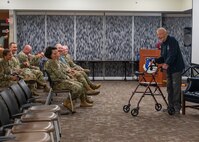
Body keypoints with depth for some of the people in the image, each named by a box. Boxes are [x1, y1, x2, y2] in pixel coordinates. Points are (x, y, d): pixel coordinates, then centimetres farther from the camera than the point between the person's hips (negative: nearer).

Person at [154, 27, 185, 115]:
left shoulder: (172, 41, -12)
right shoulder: (163, 44, 15)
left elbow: (173, 54, -24)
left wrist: (167, 63, -35)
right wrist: (155, 60, 1)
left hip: (176, 68, -9)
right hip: (169, 69, 9)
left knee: (176, 88, -9)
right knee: (169, 88, 10)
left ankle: (177, 107, -5)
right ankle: (171, 107, 17)